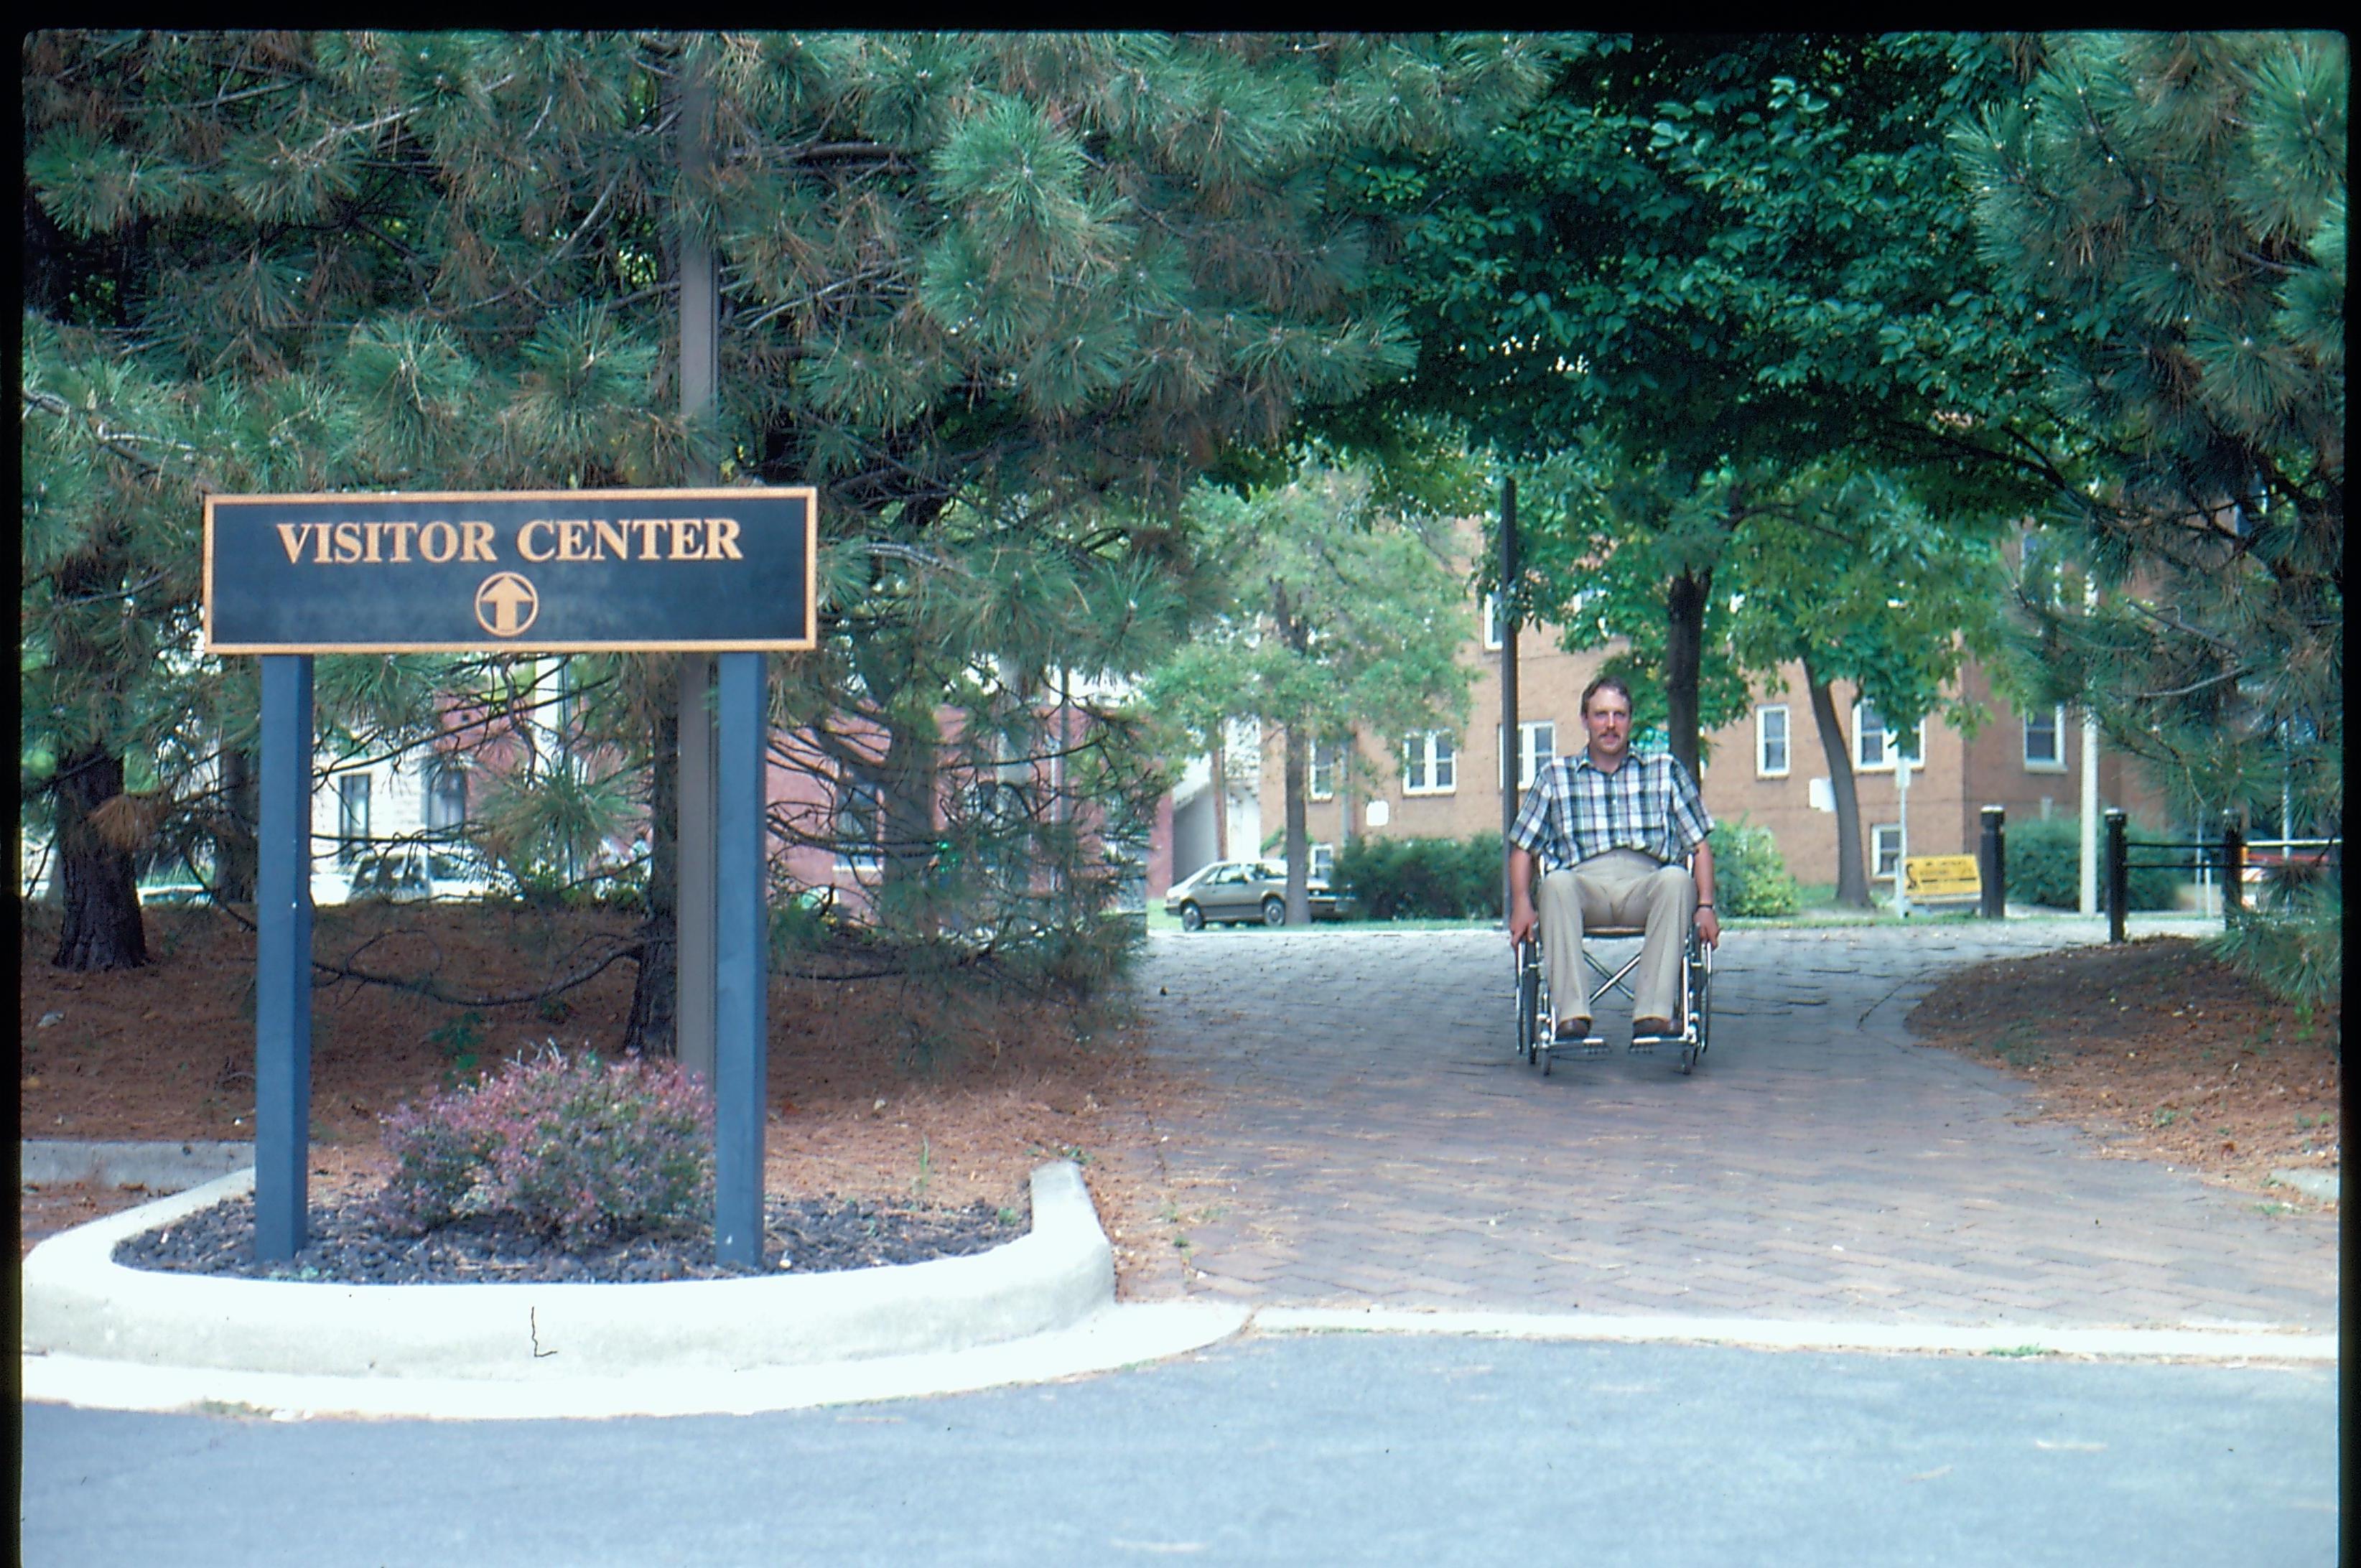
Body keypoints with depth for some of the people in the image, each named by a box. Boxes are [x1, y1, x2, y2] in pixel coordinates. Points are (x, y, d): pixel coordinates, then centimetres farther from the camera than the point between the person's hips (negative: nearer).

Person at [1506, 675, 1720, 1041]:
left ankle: (1653, 1013, -41)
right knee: (1557, 882, -35)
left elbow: (1699, 845, 15)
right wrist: (1522, 905, 0)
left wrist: (1705, 906, 0)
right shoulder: (1556, 776, 20)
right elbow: (1522, 847, 18)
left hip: (1646, 887, 0)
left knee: (1676, 879, -35)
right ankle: (1572, 1015, -41)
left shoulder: (1666, 770, 19)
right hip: (1585, 887, 0)